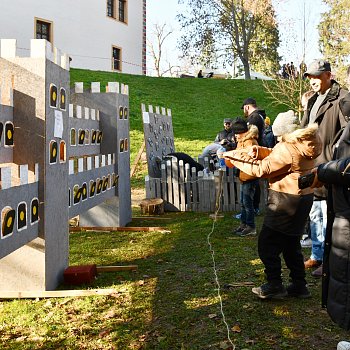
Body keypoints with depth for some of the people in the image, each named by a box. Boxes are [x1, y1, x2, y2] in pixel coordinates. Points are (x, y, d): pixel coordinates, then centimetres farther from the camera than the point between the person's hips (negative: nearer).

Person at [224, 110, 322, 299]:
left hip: (286, 201, -10)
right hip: (303, 198, 10)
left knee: (267, 244, 2)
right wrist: (259, 150, -2)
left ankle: (275, 286, 7)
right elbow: (276, 156, 15)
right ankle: (299, 286, 23)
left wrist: (236, 157, -9)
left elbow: (262, 169, -17)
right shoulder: (304, 144, 8)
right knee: (291, 244, 19)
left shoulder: (287, 149, -21)